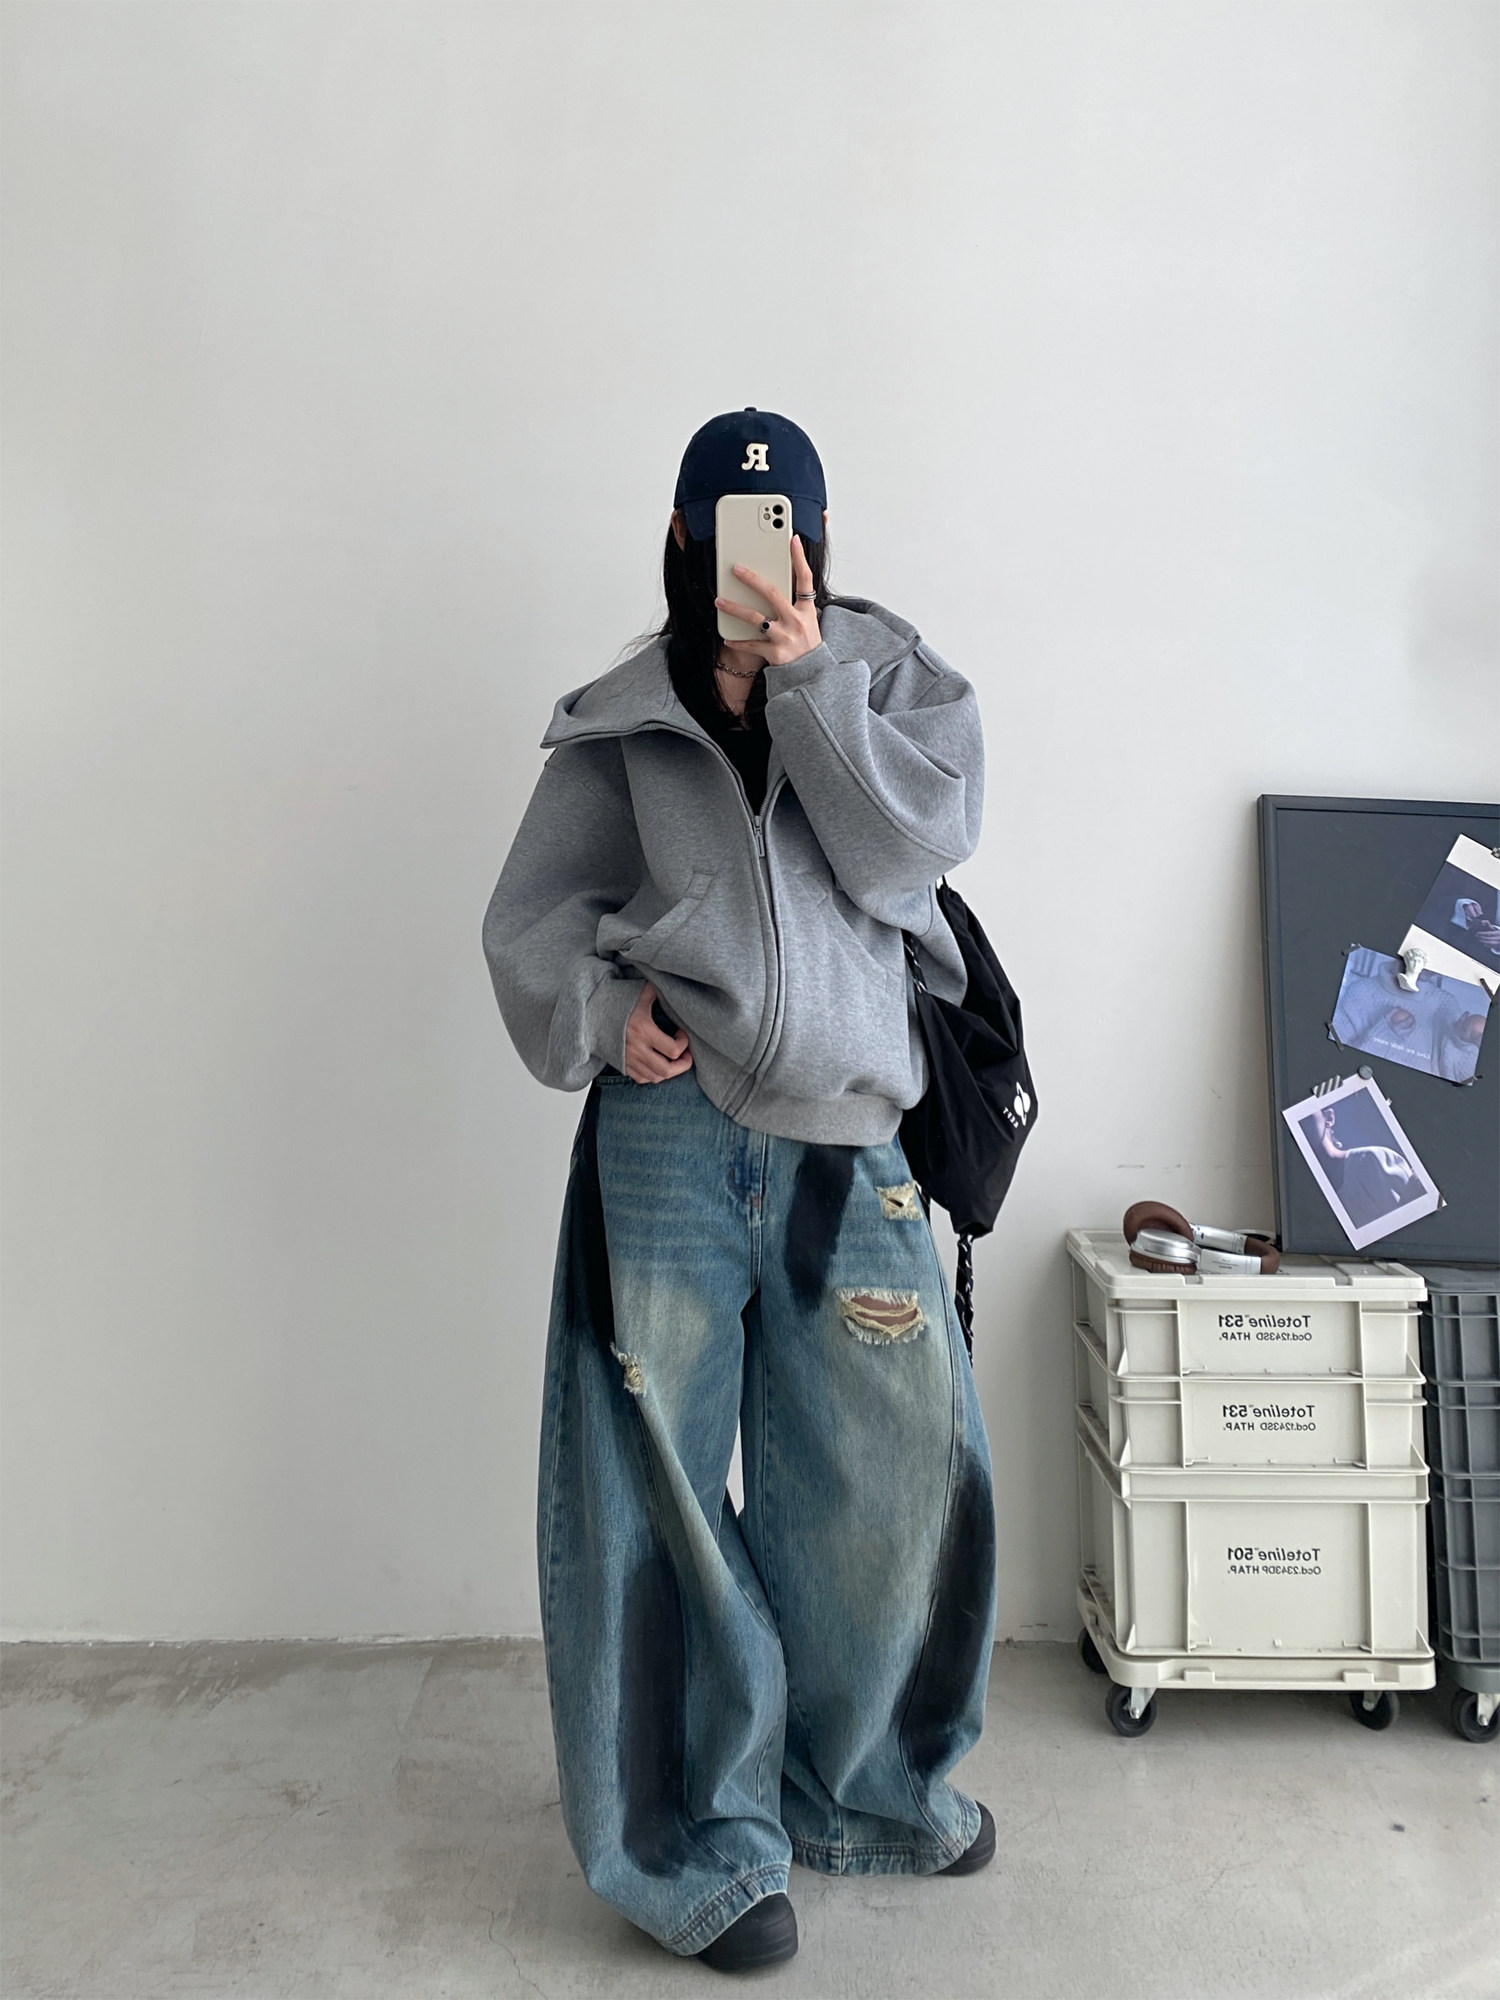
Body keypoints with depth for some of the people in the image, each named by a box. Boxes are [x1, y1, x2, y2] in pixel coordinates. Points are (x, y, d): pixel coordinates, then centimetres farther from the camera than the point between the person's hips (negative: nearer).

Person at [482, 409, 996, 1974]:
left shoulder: (892, 672, 11)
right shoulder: (621, 723, 9)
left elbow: (918, 839, -6)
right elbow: (529, 916, 11)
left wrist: (807, 680, -11)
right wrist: (605, 1009, -8)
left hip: (843, 1137, 2)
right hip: (671, 1123, -1)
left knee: (899, 1463, 8)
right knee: (661, 1480, 2)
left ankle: (861, 1783, 35)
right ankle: (706, 1841, 23)